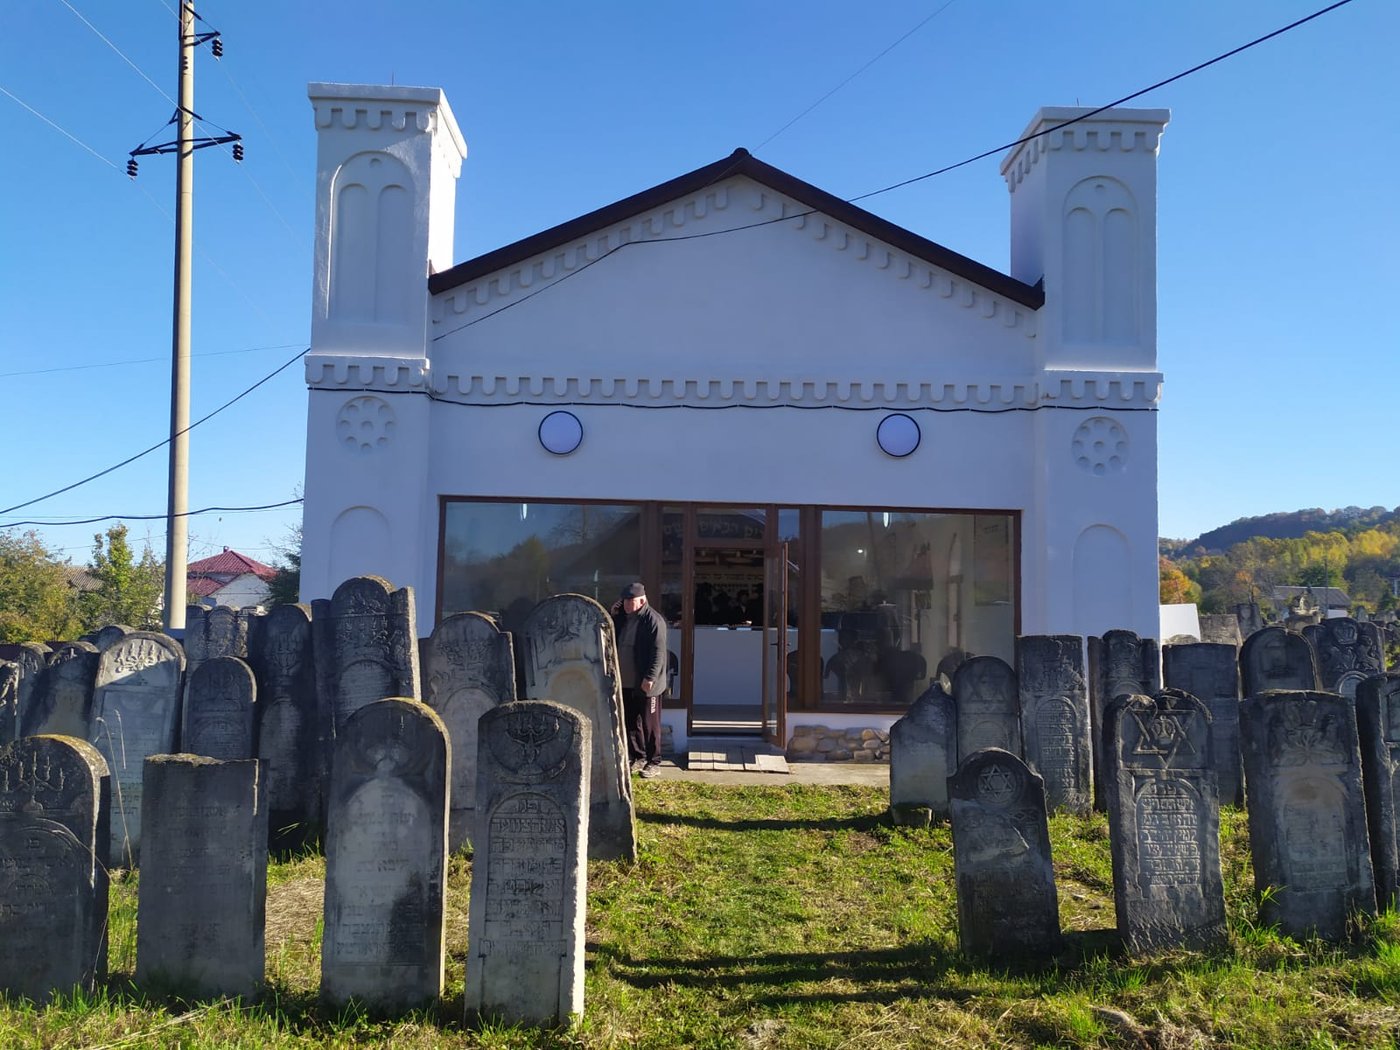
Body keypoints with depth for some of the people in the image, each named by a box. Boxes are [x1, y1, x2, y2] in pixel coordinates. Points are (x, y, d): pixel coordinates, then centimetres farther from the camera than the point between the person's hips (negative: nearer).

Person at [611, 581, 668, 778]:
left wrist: (650, 677, -24)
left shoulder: (653, 620, -14)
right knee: (630, 723, 14)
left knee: (650, 725, 1)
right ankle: (638, 757, 26)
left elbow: (658, 652, -18)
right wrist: (613, 616, 4)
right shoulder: (623, 618, 10)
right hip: (626, 682, 8)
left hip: (646, 684, -8)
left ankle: (654, 762, 10)